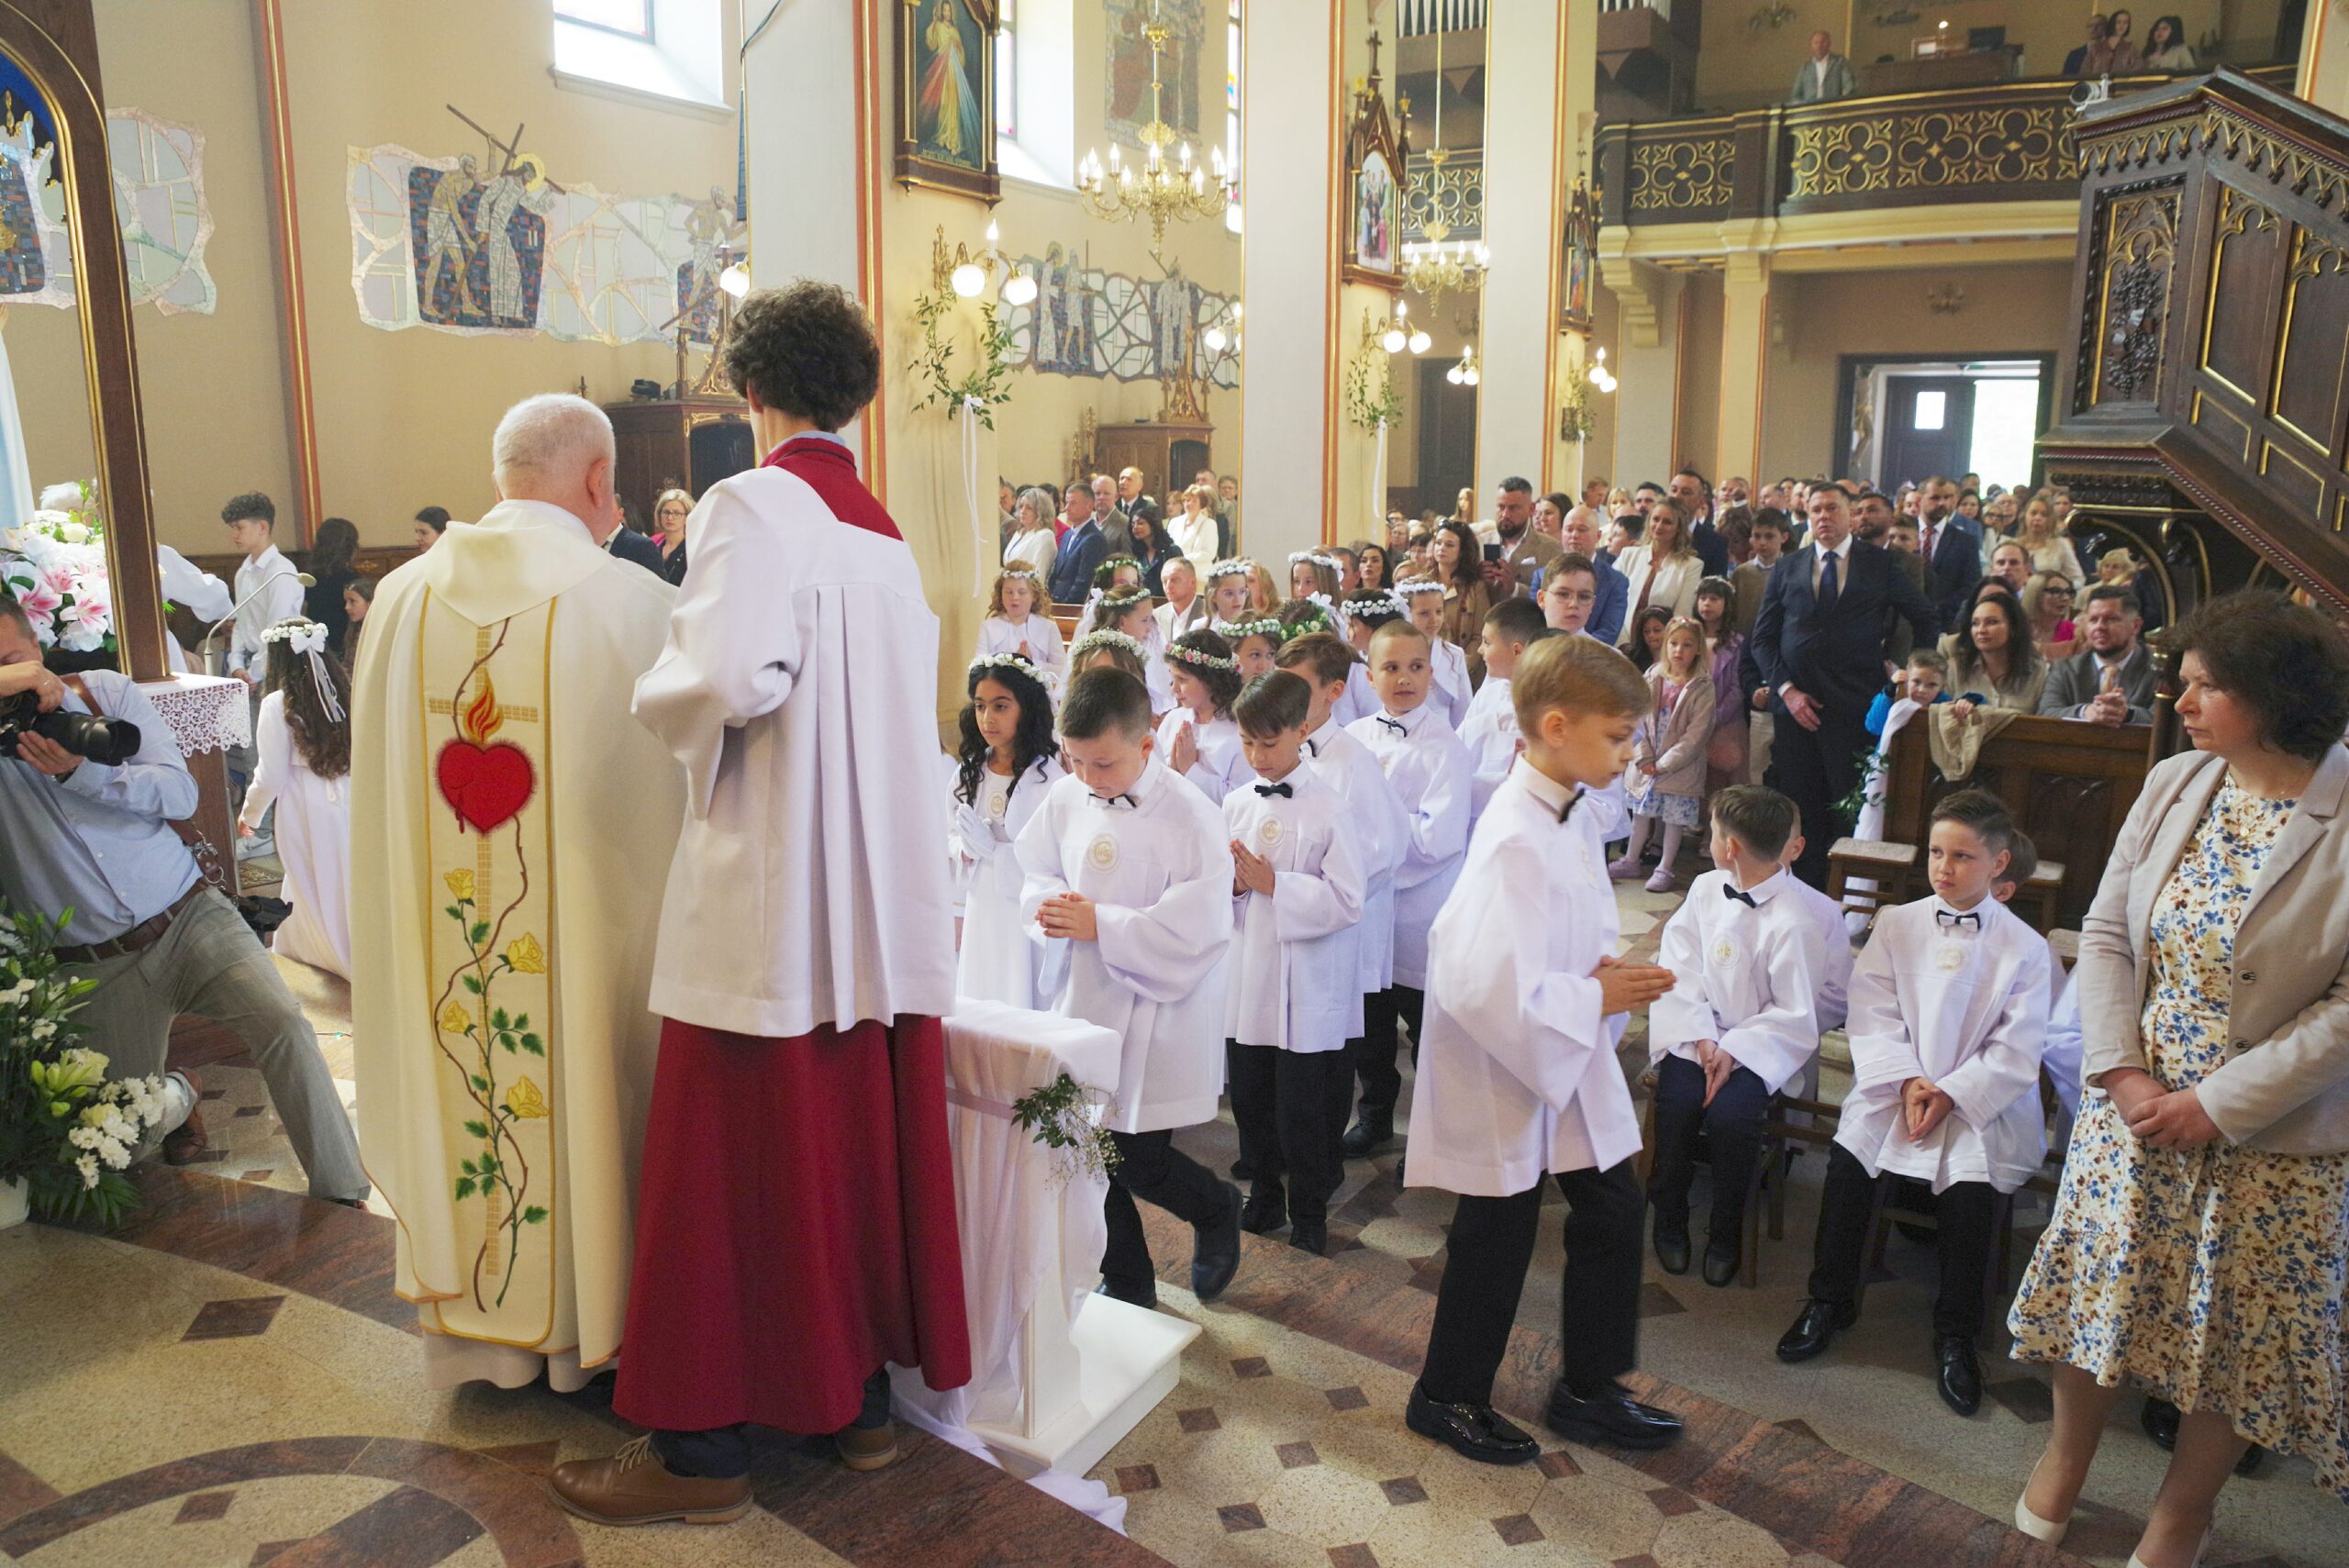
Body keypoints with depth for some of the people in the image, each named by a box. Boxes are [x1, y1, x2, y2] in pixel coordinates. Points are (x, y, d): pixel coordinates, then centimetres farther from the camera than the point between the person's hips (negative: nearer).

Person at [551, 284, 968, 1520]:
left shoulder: (753, 505, -10)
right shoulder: (888, 533, 11)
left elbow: (726, 681, -25)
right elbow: (904, 703, 11)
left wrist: (658, 694, -4)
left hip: (771, 896, -7)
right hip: (887, 898, 7)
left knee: (732, 1163, 3)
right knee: (863, 1142, 13)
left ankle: (702, 1443, 15)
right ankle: (861, 1392, 25)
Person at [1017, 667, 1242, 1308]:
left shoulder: (1191, 818, -18)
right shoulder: (1065, 799, -1)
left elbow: (1193, 929, -23)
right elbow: (1034, 872, 12)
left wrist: (1100, 924, -24)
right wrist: (1051, 904, -11)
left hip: (1158, 1021, -5)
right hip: (1084, 1004, 6)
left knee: (1139, 1163, 0)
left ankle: (1217, 1209, 35)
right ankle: (1126, 1285, 34)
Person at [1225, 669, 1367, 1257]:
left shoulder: (1328, 807, -11)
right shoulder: (1236, 803, 4)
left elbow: (1348, 900, -16)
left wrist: (1274, 884, -19)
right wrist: (1232, 884, -11)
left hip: (1306, 986, -5)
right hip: (1245, 979, 5)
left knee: (1301, 1110, 5)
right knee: (1249, 1100, 15)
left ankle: (1309, 1212, 26)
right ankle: (1264, 1195, 36)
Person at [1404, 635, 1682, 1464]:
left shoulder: (1574, 817, 1)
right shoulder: (1516, 842, -29)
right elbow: (1487, 991, -35)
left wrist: (1602, 970, -5)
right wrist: (1596, 999, -21)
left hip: (1570, 1059, 9)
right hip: (1506, 1068, -9)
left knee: (1613, 1209, 17)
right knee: (1497, 1238, 8)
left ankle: (1589, 1391, 36)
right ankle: (1448, 1397, 32)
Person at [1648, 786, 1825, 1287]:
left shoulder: (1793, 921, -14)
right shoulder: (1705, 889, 1)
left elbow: (1795, 1015, -10)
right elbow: (1679, 969, 0)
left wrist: (1732, 1050, -17)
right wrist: (1701, 1038, -12)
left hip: (1759, 1042, -4)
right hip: (1697, 1032, 4)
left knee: (1731, 1113, -26)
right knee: (1678, 1101, -21)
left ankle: (1725, 1234, 1)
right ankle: (1669, 1219, 5)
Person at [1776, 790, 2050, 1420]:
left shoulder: (2023, 947, 0)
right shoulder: (1897, 925, 6)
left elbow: (2016, 1053, -5)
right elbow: (1873, 1017, 0)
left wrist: (1950, 1095, -16)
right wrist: (1907, 1082, -14)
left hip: (1979, 1100, -2)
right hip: (1897, 1084, 2)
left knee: (1971, 1184, -27)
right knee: (1849, 1155, -23)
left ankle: (1956, 1333, -4)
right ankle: (1830, 1300, -3)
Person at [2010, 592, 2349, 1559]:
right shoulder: (2174, 785, -4)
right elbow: (2105, 931, -1)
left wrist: (2220, 1104, -17)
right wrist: (2122, 1071, -11)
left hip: (2271, 1137, -3)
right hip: (2133, 1104, 4)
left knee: (2234, 1330, 13)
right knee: (2099, 1283, 16)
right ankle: (2067, 1453, 42)